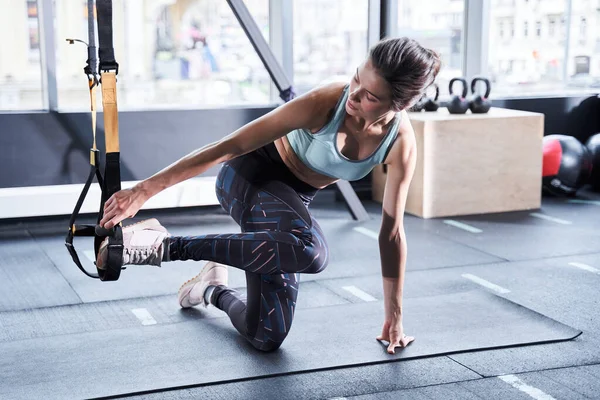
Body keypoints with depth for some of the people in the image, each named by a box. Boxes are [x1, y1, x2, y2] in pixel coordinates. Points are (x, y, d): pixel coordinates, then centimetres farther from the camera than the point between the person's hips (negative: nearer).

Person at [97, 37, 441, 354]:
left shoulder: (401, 143, -18)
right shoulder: (324, 104, -30)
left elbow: (393, 231, -8)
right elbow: (230, 146, -28)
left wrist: (394, 317, -4)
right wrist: (146, 189, -30)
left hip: (295, 199, 5)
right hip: (251, 175, -5)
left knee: (266, 339, 3)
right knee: (311, 251, -40)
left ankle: (213, 288, 35)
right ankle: (167, 245, -24)